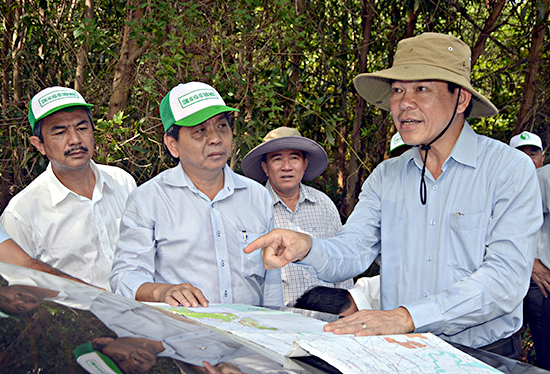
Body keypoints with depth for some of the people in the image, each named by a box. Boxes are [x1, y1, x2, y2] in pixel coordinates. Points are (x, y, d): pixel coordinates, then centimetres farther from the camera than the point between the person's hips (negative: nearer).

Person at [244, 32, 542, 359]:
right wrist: (307, 248, -24)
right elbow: (349, 254, 0)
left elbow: (506, 278, -17)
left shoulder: (510, 169, -7)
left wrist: (407, 316, -28)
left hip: (485, 356, -3)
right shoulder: (385, 177, 8)